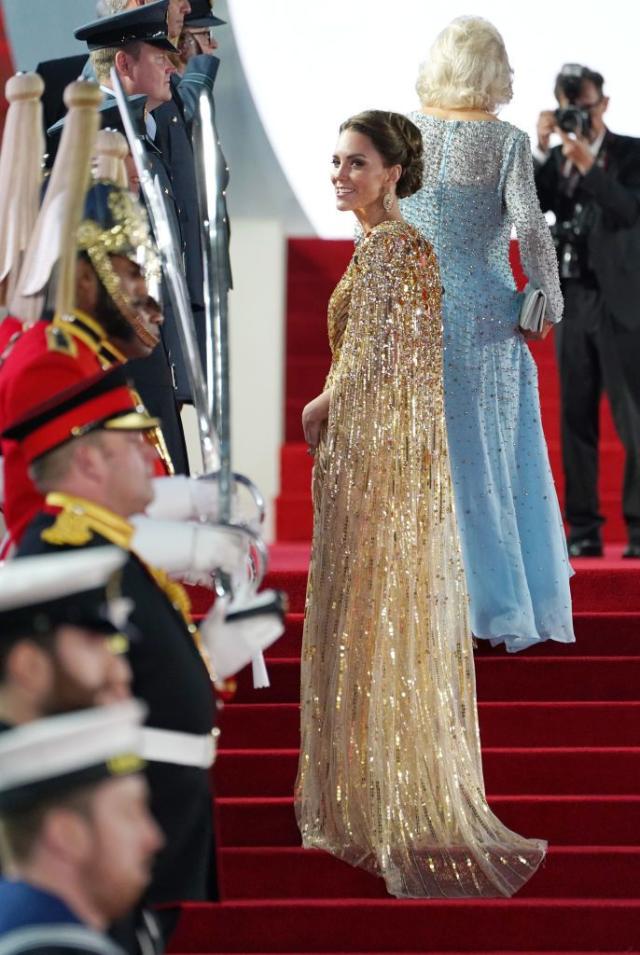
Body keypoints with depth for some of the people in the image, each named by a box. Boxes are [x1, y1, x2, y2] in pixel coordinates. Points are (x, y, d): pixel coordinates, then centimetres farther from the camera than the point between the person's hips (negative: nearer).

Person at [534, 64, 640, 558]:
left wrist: (587, 163, -22)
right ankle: (583, 530, 6)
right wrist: (542, 149, -9)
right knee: (577, 419, 4)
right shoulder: (551, 161, 12)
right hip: (571, 301, 4)